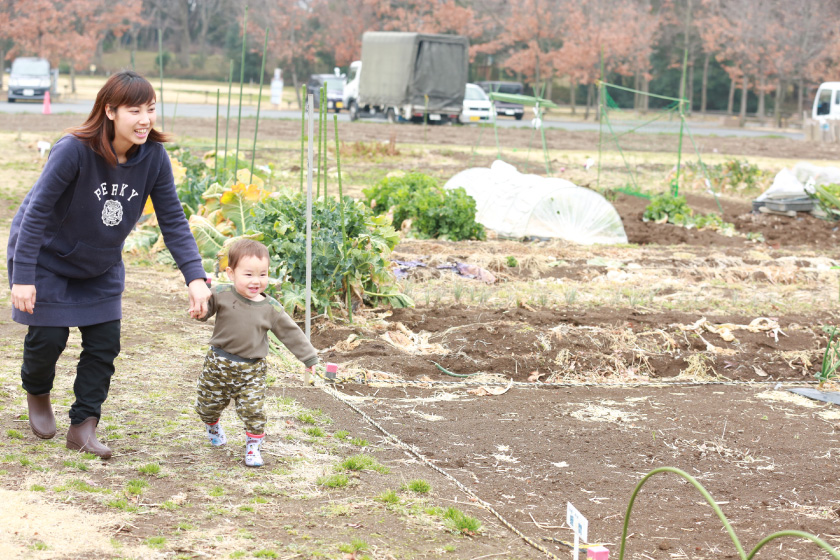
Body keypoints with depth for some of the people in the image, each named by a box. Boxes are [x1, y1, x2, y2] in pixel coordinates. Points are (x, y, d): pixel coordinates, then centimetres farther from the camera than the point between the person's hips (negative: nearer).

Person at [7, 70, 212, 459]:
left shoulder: (153, 156, -17)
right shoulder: (74, 150, -31)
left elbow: (173, 219, -13)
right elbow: (37, 211, -27)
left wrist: (196, 277, -24)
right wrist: (22, 277, -29)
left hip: (100, 266, 5)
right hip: (47, 257, -4)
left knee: (105, 343, 0)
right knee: (48, 337, -1)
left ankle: (83, 427, 13)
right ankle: (37, 391, 33)